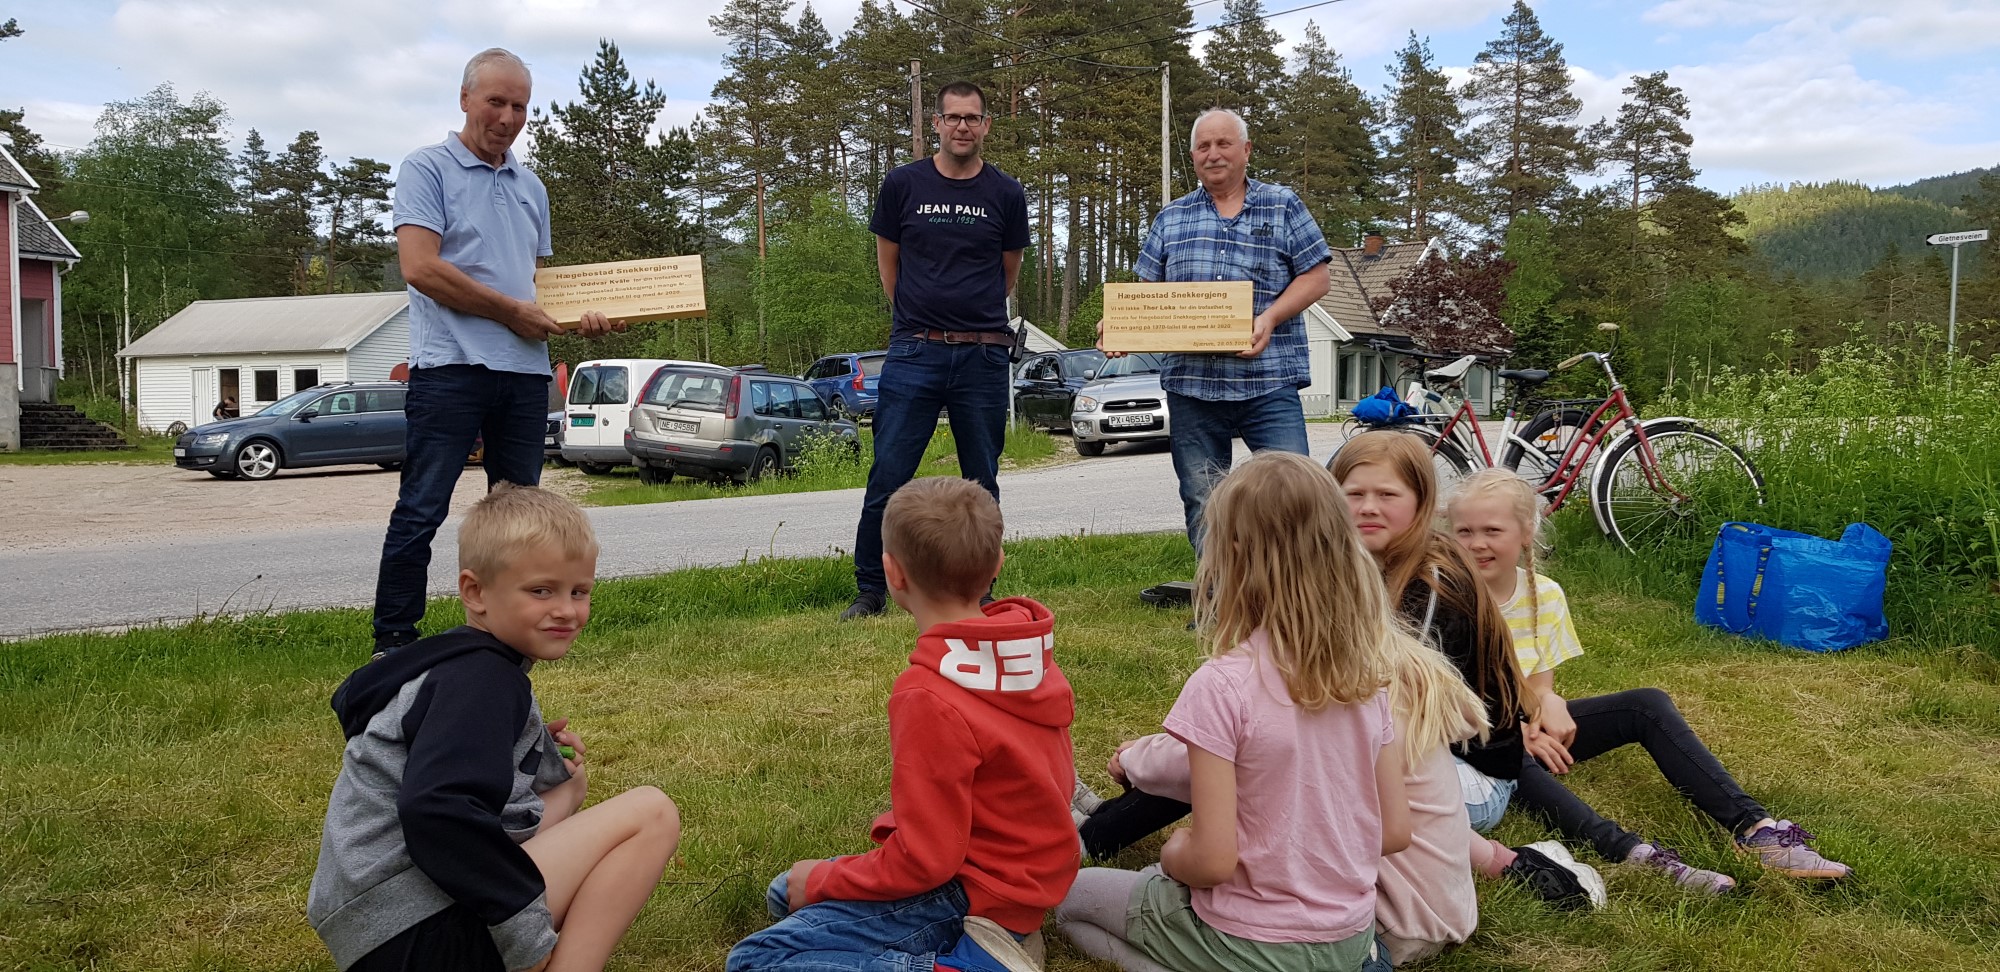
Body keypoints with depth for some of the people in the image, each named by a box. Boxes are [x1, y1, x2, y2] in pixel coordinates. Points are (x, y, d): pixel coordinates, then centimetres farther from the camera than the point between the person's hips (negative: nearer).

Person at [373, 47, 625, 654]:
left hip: (526, 371, 7)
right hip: (450, 365, -6)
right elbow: (420, 267, -13)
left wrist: (581, 315, 6)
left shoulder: (531, 187, 20)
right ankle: (393, 641, 2)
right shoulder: (428, 168, 0)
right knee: (422, 509, -5)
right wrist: (513, 311, -9)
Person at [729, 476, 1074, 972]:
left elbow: (924, 859, -23)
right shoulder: (1028, 647, -2)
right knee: (787, 892, 20)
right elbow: (1048, 777, 10)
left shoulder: (931, 698, -27)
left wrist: (821, 880, -7)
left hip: (971, 893, -9)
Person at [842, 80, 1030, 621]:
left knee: (981, 483, 8)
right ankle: (870, 591, 10)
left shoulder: (1006, 194, 6)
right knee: (887, 478, -4)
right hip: (914, 353, -1)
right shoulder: (903, 184, 5)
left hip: (984, 356, 1)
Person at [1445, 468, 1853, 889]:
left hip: (1526, 725, 6)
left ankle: (1754, 827, -22)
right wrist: (1513, 733, -27)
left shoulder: (1544, 594, -2)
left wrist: (1547, 705, -24)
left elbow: (1540, 684, 1)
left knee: (1647, 705, -13)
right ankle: (1633, 852, -54)